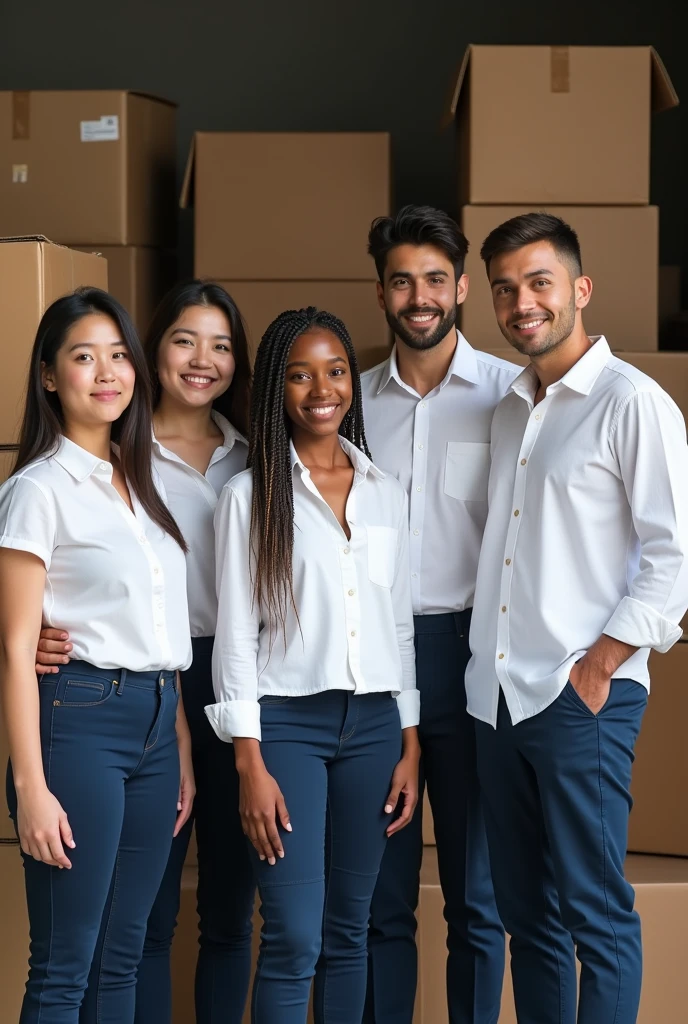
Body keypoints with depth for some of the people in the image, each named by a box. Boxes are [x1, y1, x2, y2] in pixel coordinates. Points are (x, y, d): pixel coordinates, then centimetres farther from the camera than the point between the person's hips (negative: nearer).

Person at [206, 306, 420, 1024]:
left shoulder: (385, 493, 11)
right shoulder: (250, 495, -2)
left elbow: (400, 624, 14)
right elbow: (235, 634, -4)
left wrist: (410, 746, 9)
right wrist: (251, 764, -10)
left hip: (372, 722, 4)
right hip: (287, 721, -4)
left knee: (348, 930, 9)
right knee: (294, 939, -9)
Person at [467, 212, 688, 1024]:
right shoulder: (511, 409, 15)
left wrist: (597, 666, -14)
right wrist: (494, 673, 11)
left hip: (583, 697, -7)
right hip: (498, 696, 7)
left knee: (594, 914, -2)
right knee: (527, 915, 13)